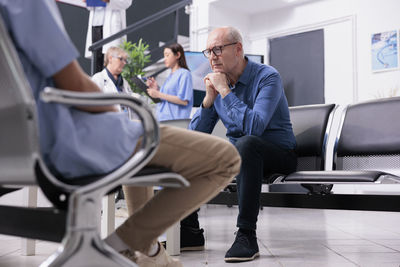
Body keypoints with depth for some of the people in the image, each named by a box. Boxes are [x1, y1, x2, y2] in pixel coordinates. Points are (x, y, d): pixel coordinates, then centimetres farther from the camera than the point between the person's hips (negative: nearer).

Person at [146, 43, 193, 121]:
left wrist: (159, 94, -14)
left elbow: (184, 101, -16)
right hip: (163, 120, 7)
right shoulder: (171, 75, 20)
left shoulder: (184, 74, -5)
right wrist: (157, 89, 5)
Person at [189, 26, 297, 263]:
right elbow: (195, 135, -1)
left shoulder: (267, 77, -16)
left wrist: (224, 90, -24)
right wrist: (209, 97, -13)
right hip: (237, 154, 6)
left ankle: (247, 236, -34)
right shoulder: (218, 82, 3)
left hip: (278, 155, -6)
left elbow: (254, 126, -32)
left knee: (246, 143, -37)